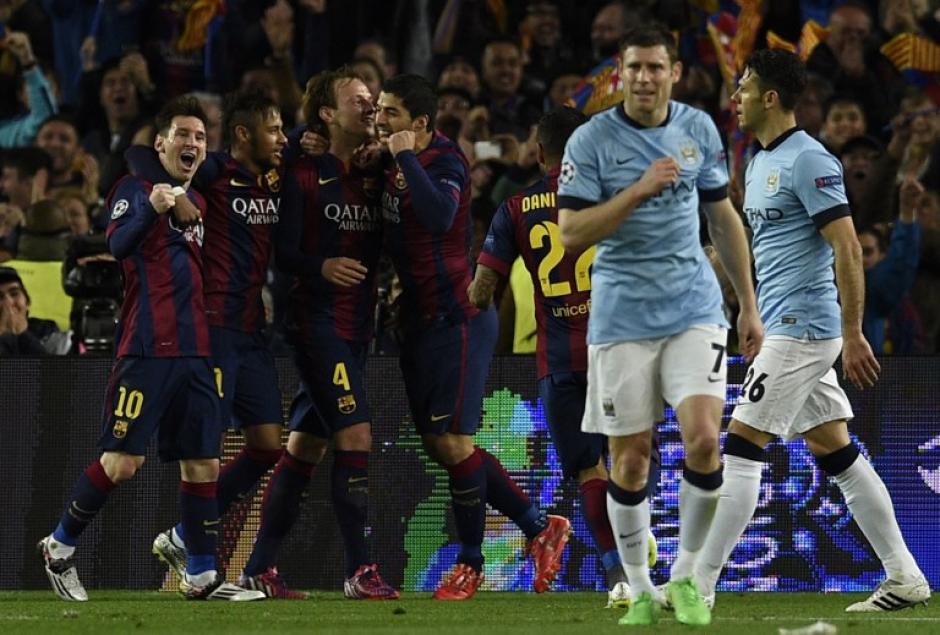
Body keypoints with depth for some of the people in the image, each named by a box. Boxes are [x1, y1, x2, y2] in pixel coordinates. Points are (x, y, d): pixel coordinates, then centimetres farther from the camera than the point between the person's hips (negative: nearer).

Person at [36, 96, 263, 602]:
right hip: (145, 348, -7)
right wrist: (151, 209, -36)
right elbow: (118, 244, -17)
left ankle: (202, 576, 9)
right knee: (121, 462, -9)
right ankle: (59, 548, 8)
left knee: (203, 465, 3)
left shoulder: (197, 204, 20)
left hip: (194, 351, 7)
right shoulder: (134, 189, -1)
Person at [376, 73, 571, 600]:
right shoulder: (393, 165, 10)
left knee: (452, 443, -8)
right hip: (418, 321, 9)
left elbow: (439, 216, -34)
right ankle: (540, 527, 20)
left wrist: (406, 158, -25)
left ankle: (471, 564, 5)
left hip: (456, 319, -9)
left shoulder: (445, 162, -15)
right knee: (440, 446, 9)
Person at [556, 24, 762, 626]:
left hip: (695, 310, 2)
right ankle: (640, 591, 15)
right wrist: (639, 190, -23)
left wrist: (749, 304, 15)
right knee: (630, 458, 1)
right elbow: (571, 233, -13)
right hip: (622, 320, -2)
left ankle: (687, 575, 3)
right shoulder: (591, 140, -7)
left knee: (702, 437, -14)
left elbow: (723, 217, 15)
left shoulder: (699, 129, 5)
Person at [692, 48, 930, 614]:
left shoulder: (808, 161, -14)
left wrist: (853, 335, -21)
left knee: (743, 448, -10)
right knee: (835, 451, 9)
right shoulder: (761, 163, 16)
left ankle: (698, 586, -10)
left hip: (802, 329, -10)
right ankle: (905, 578, 11)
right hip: (784, 328, 10)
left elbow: (847, 250, -18)